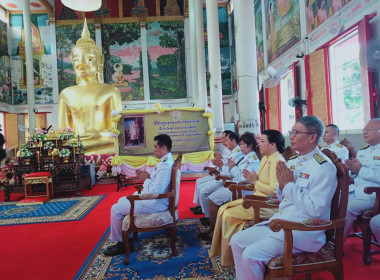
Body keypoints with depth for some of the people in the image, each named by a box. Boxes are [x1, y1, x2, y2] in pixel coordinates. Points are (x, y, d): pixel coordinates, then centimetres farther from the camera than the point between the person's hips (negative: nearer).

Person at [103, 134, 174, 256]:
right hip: (151, 197, 11)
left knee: (116, 209, -5)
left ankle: (120, 243, 10)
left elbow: (156, 191, -31)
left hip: (155, 203, -11)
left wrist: (146, 179, -15)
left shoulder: (166, 166, -27)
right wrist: (146, 176, 1)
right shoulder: (166, 160, 7)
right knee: (122, 200, 20)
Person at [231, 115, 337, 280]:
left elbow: (315, 209, -23)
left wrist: (289, 184, -17)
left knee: (251, 255, -20)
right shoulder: (293, 162, 9)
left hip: (302, 231, -8)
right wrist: (282, 184, -4)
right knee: (237, 241, 4)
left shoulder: (324, 167, -14)